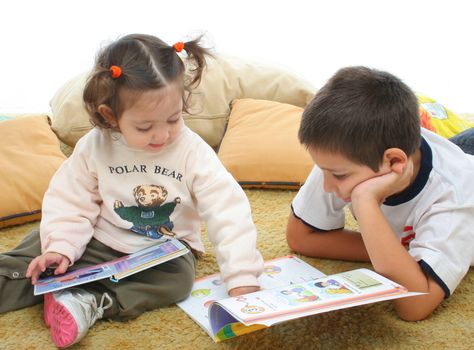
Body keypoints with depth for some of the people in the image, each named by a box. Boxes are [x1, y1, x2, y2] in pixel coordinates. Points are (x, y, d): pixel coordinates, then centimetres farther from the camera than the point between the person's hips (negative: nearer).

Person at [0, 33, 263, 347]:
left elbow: (229, 211, -25)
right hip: (100, 243, 2)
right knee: (39, 249, -13)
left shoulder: (193, 152, -20)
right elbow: (71, 203, -7)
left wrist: (242, 278, -32)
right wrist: (60, 247, -24)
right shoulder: (94, 147, -14)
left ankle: (90, 304, -32)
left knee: (178, 278, -32)